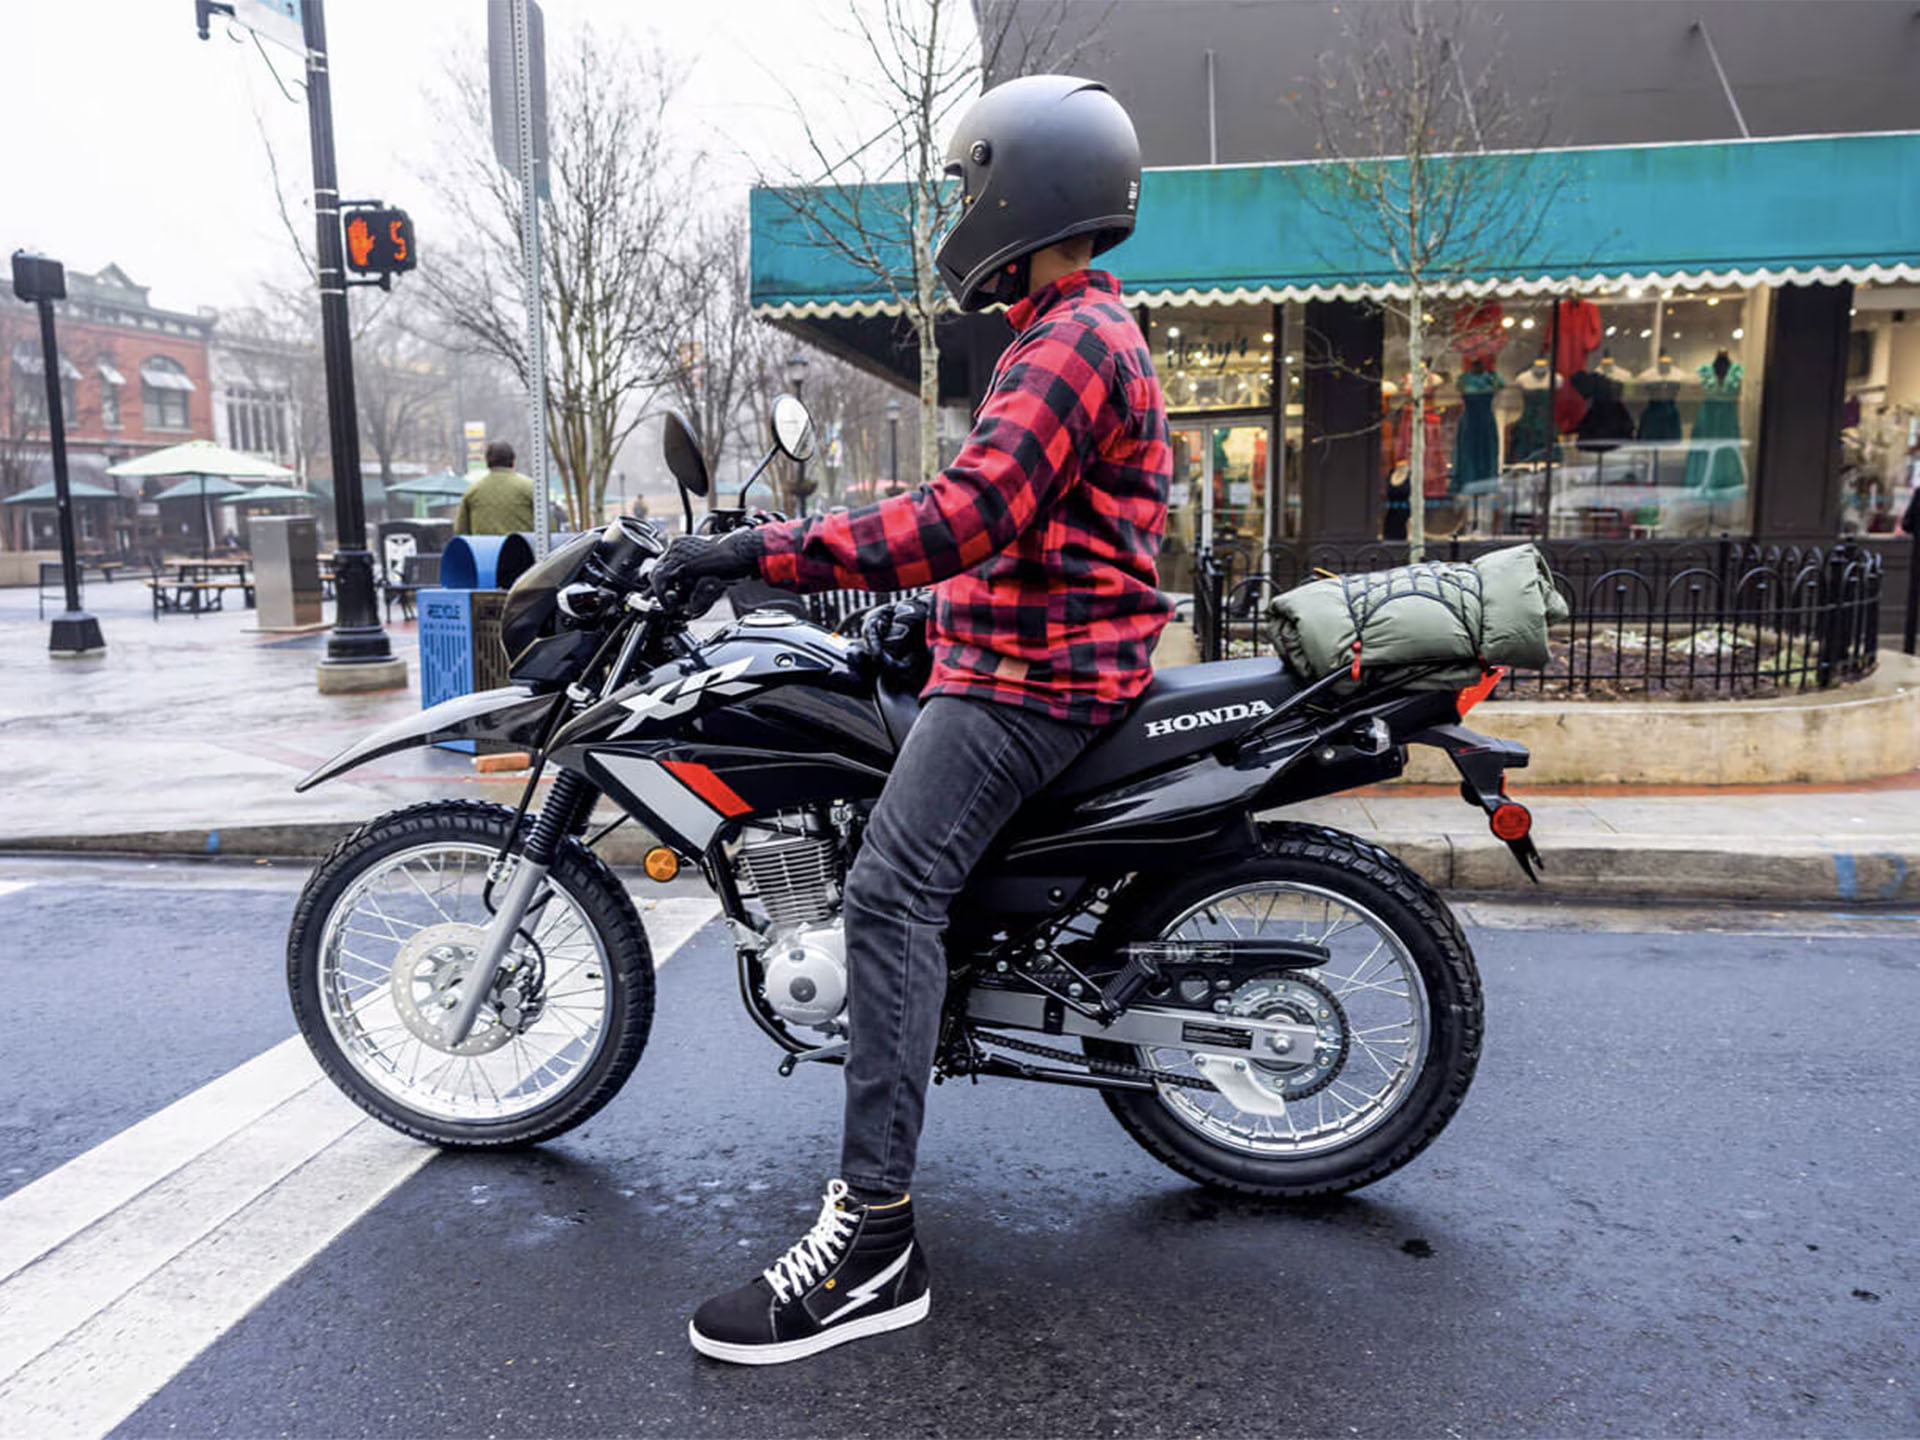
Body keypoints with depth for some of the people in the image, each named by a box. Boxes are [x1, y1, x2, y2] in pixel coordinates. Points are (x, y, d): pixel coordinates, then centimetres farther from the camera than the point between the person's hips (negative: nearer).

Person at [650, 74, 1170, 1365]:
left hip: (1030, 677, -12)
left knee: (892, 895, -23)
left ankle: (873, 1236, -24)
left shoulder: (1068, 343, -15)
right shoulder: (1097, 330, 22)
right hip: (1042, 657, 12)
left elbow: (974, 512, -30)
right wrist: (936, 611, 27)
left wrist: (763, 552, -31)